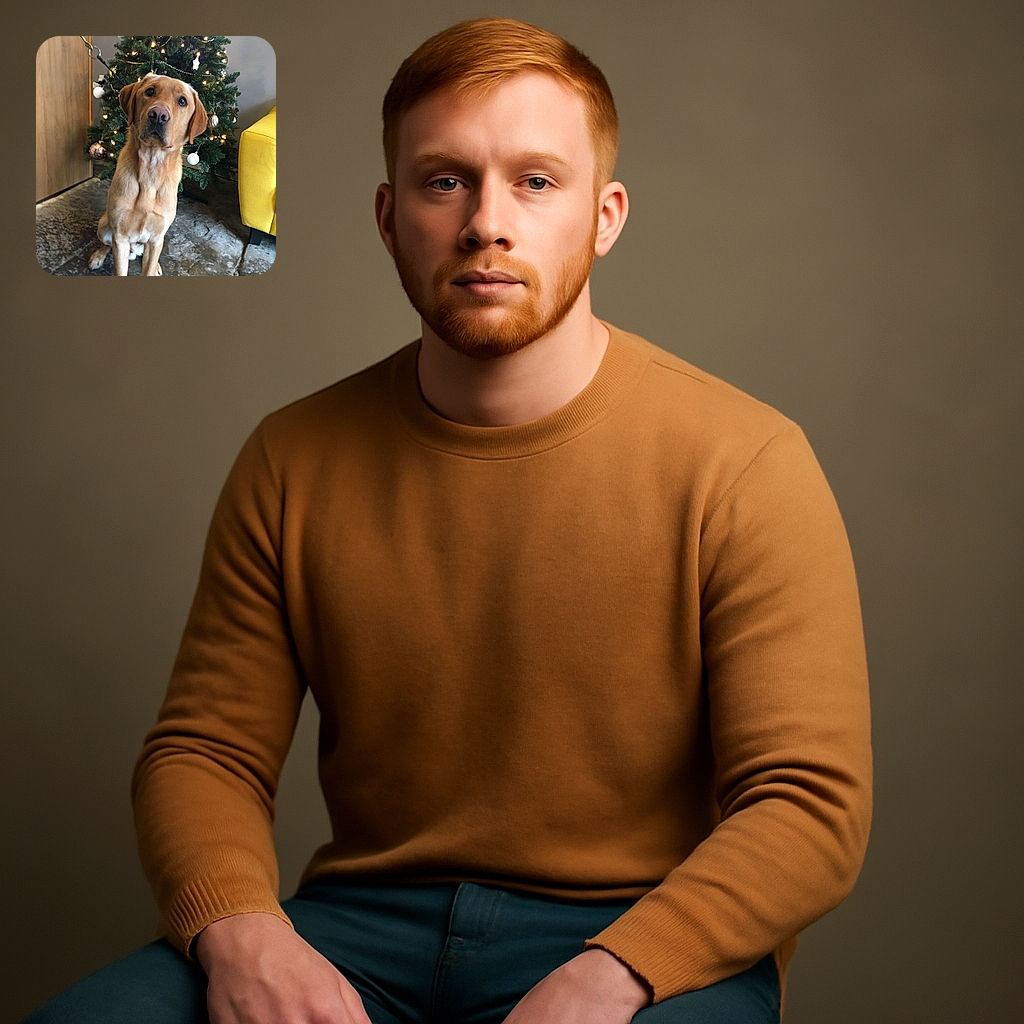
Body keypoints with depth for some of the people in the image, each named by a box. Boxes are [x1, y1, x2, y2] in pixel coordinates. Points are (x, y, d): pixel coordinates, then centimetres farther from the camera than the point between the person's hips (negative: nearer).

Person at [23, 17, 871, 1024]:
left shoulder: (744, 463, -7)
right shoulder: (293, 462, 4)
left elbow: (812, 804, -10)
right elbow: (204, 750, 8)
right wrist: (238, 930, -14)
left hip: (648, 939, -2)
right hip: (362, 919, 3)